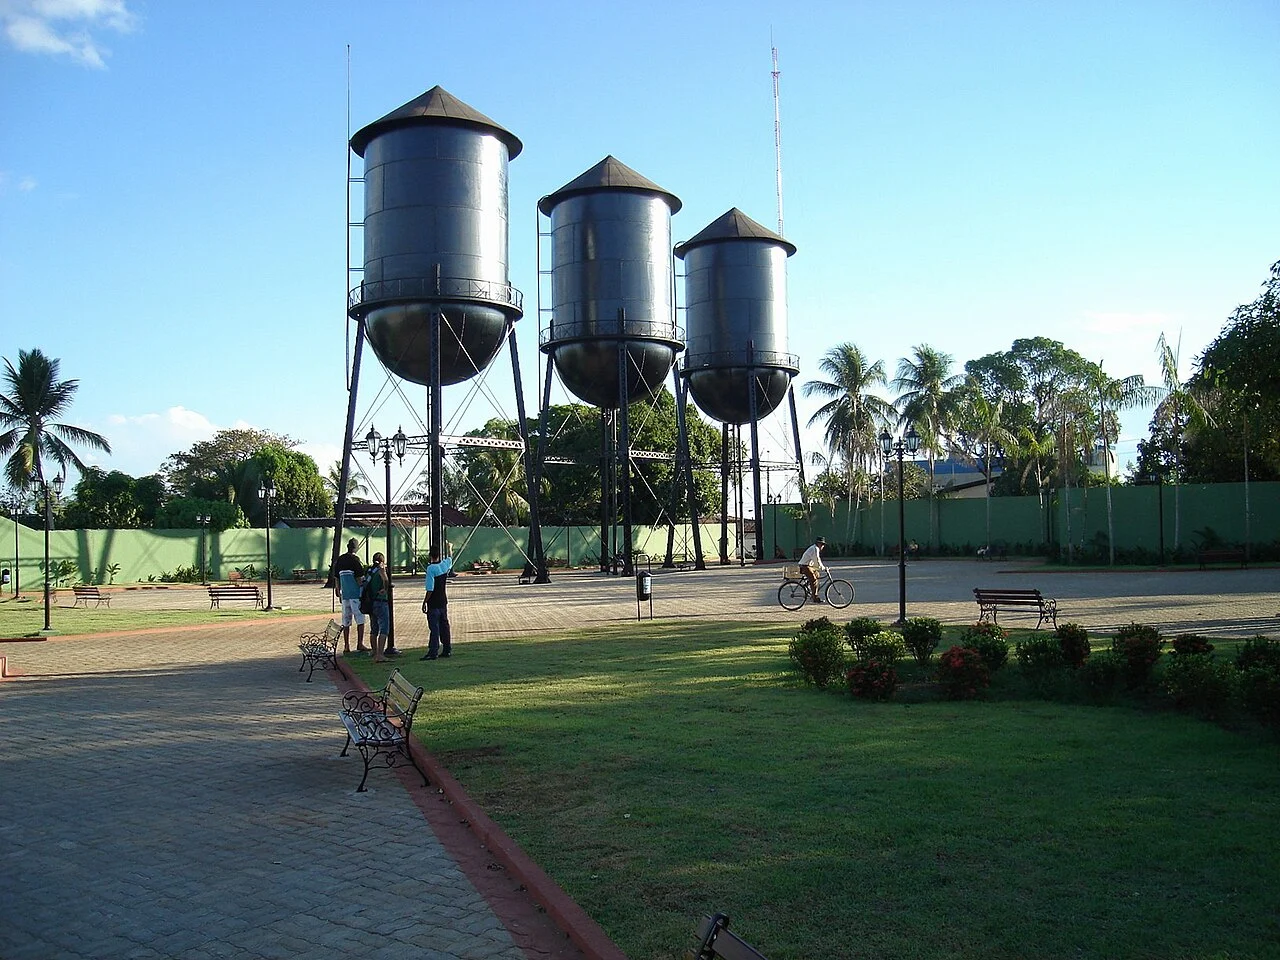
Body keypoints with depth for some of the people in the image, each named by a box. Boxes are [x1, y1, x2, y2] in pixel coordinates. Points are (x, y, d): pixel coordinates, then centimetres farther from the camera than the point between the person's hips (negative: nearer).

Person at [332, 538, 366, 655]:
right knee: (360, 619, 2)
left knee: (346, 621, 9)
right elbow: (359, 579, -13)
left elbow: (337, 579, 13)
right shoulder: (355, 560, -11)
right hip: (356, 594, -5)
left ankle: (346, 647, 9)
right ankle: (360, 644, 0)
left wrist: (339, 594, 21)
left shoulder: (339, 560, 8)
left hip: (345, 594, 6)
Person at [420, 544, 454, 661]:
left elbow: (430, 589, -20)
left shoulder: (431, 568, -17)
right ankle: (447, 650, 19)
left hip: (433, 604, -7)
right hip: (443, 602, 7)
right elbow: (450, 559, 29)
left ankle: (433, 653, -6)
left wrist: (424, 602, -12)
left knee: (434, 628, -6)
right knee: (444, 626, 14)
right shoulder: (445, 564, 2)